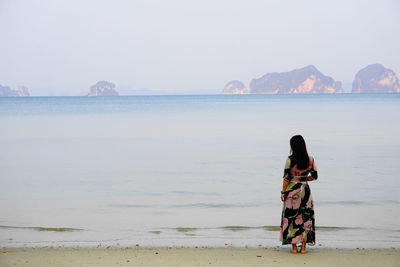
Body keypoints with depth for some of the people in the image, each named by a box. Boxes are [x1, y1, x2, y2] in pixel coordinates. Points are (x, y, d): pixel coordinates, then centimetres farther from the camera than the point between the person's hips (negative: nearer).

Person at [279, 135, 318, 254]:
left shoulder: (290, 160, -11)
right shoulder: (310, 160, 0)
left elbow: (286, 178, -10)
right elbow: (314, 176, 4)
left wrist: (283, 192, -2)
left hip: (292, 191, -3)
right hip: (305, 190, 3)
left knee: (291, 217, 7)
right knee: (305, 217, 10)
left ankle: (294, 247, 8)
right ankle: (303, 247, 9)